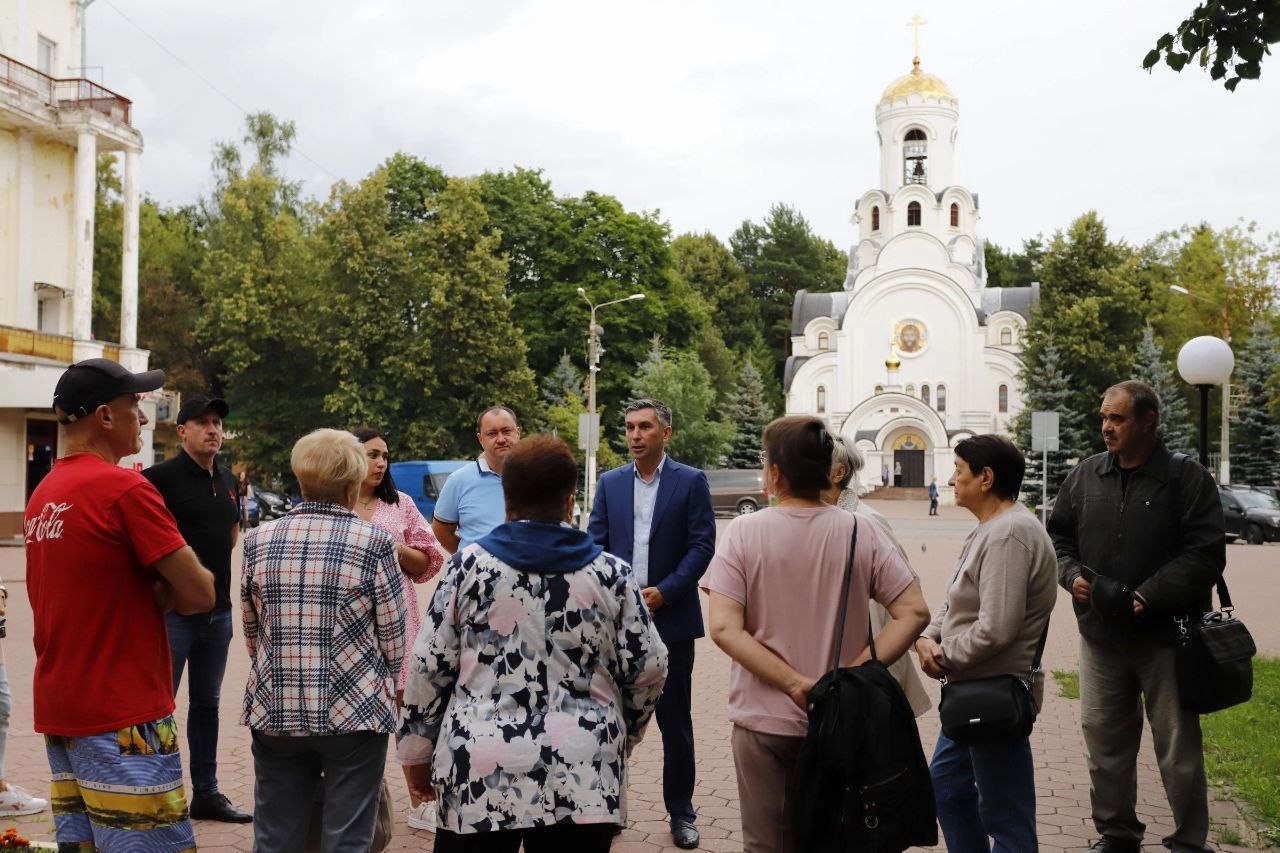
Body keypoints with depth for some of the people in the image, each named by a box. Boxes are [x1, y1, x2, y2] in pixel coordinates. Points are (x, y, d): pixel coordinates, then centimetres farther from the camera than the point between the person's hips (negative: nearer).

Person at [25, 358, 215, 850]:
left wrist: (154, 595, 5)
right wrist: (167, 591, 4)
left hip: (58, 711, 9)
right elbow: (200, 595, -15)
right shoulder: (126, 487, -14)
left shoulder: (42, 495, 12)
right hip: (122, 716, -9)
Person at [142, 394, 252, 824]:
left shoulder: (227, 479, 11)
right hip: (174, 609, -7)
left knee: (207, 703, 16)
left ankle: (206, 793, 26)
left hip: (218, 610, 7)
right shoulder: (162, 476, -12)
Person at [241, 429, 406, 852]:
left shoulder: (258, 540, 1)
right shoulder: (374, 542, -9)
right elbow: (392, 637, -3)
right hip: (354, 713, -3)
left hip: (275, 712, 4)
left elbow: (252, 631, 11)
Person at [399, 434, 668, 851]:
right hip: (581, 777, 1)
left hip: (479, 772, 0)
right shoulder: (611, 573, 2)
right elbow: (647, 670, 4)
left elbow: (429, 667, 0)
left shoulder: (469, 564, 0)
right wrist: (619, 736, 22)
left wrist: (418, 752, 12)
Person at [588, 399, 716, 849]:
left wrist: (664, 592, -13)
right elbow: (595, 544, 7)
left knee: (675, 720, 5)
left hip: (670, 616, -2)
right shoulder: (610, 483, 9)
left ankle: (681, 813, 17)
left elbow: (702, 545, -5)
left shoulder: (691, 482, 0)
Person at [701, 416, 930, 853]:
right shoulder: (861, 531, -5)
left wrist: (795, 683, -16)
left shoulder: (744, 531, -10)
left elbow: (724, 629, -17)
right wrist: (855, 673, -11)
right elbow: (914, 613, -9)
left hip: (765, 722, -2)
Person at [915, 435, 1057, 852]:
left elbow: (995, 629, -27)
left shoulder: (1009, 535, -21)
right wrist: (927, 638, 0)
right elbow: (955, 602, 18)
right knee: (945, 785, 23)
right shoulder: (987, 530, 13)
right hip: (973, 692, 11)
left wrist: (944, 658, -12)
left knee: (1006, 817, 0)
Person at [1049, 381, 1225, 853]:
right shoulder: (1085, 476, 7)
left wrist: (1145, 597, -19)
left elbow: (1205, 555, -12)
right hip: (1100, 635, 4)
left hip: (1166, 635, -4)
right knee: (1103, 740, 12)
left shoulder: (1188, 479, -6)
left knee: (1178, 746, 4)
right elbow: (1057, 535, 15)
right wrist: (1073, 576, -5)